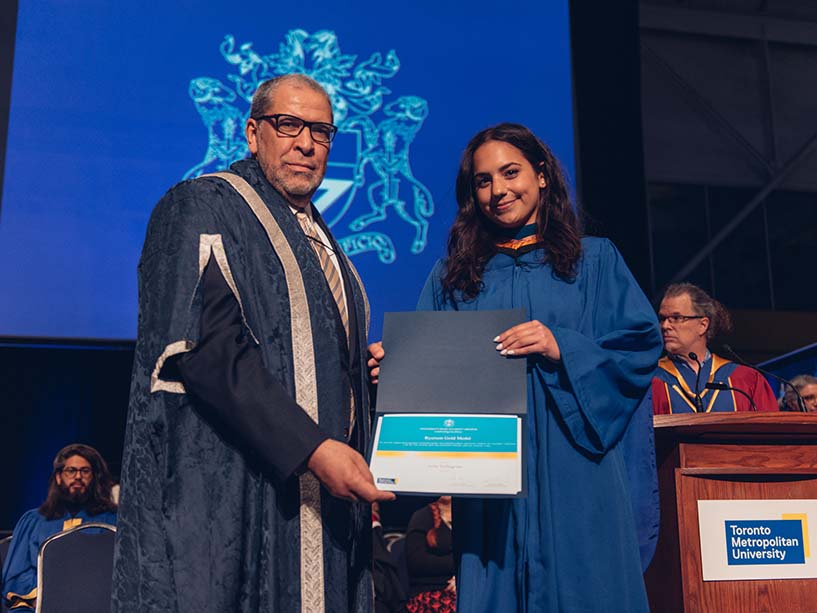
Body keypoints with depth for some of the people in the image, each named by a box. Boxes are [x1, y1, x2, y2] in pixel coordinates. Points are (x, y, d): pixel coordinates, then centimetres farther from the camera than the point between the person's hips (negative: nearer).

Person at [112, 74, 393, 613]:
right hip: (228, 492, -7)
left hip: (324, 487, 8)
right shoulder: (202, 208, -4)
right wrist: (312, 448, -24)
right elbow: (205, 347, -18)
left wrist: (368, 369, 7)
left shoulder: (319, 240, 20)